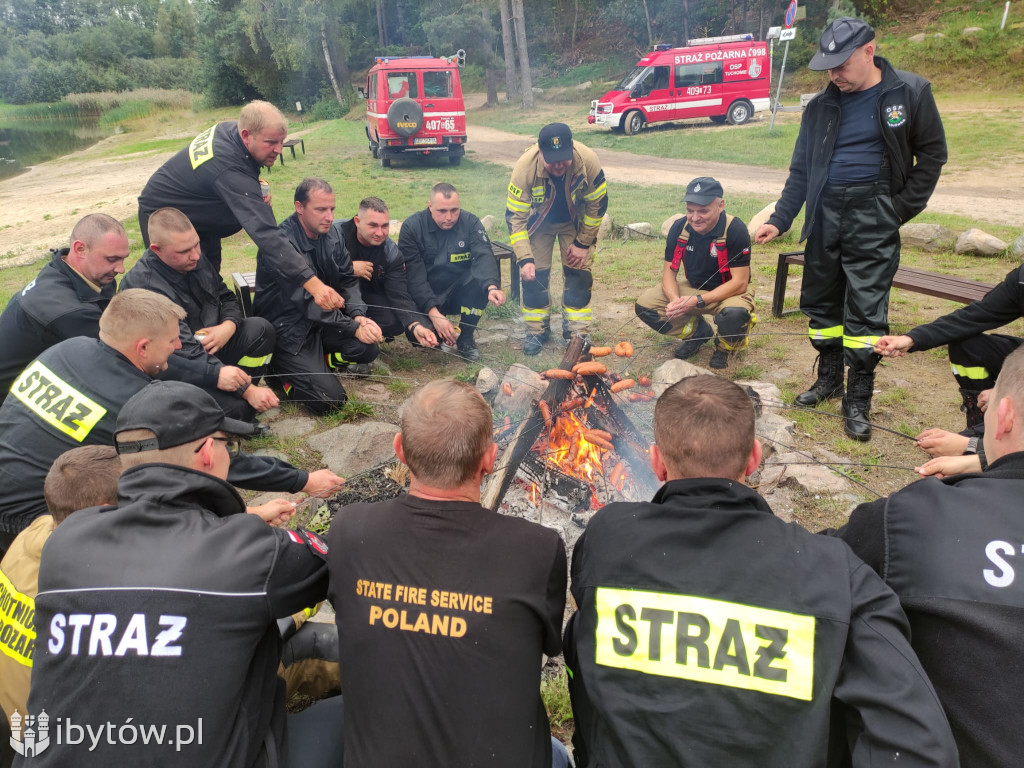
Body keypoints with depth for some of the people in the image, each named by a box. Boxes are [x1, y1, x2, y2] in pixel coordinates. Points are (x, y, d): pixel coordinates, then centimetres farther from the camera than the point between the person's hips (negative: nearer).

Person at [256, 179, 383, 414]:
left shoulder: (332, 232, -1)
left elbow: (348, 280, 3)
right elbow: (306, 302, -25)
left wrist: (359, 316, -17)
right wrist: (354, 328, -25)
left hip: (321, 321, 7)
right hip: (288, 330, -7)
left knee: (369, 348, -13)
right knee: (331, 399, -16)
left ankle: (318, 359, 11)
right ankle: (280, 367, 9)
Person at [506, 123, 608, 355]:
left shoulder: (588, 161, -33)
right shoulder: (525, 167, -35)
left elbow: (598, 204, -16)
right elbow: (515, 216, -28)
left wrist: (583, 243, -14)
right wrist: (525, 259, -36)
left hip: (575, 221, 1)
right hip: (539, 222, 0)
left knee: (579, 274, -5)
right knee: (534, 275, -6)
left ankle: (577, 331, 9)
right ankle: (537, 331, 11)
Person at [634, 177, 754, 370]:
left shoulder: (735, 230, -24)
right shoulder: (679, 228, -11)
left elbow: (739, 283, -24)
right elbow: (669, 271, -5)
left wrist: (698, 301, -34)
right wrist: (674, 300, -28)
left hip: (730, 291, -4)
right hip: (694, 288, 5)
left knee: (734, 314, -40)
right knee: (644, 304, -15)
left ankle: (724, 346, 0)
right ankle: (699, 332, 7)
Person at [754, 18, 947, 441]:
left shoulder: (911, 92, -1)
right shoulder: (821, 106, 7)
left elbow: (932, 154, 3)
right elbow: (801, 170, 9)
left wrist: (902, 208, -5)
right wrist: (779, 219, -1)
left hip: (873, 218, -4)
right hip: (825, 215, 4)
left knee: (866, 309, -5)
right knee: (821, 300, 9)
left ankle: (857, 400, 5)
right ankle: (829, 377, 27)